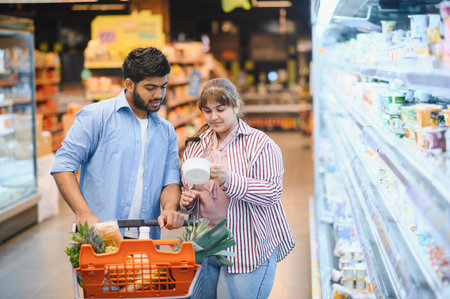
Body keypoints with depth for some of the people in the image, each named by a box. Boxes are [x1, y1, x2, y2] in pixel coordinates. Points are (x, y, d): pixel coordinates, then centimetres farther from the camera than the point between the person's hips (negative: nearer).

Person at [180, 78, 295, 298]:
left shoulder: (259, 144, -4)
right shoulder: (195, 145, 14)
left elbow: (272, 192, -13)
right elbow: (185, 187, 25)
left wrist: (229, 180, -25)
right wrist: (186, 200, 0)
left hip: (246, 248, -5)